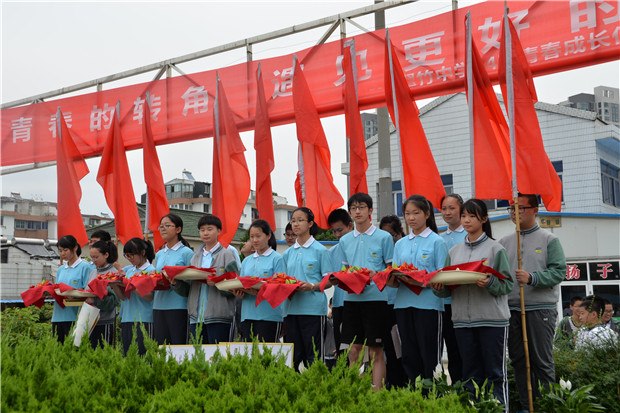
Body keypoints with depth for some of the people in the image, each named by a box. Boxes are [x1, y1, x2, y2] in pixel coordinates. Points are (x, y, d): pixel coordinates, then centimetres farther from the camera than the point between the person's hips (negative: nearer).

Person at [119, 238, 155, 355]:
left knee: (140, 354, -7)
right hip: (126, 318, 6)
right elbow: (122, 295, 13)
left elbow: (149, 297, -14)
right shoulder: (128, 270, 15)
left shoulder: (151, 270, -4)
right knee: (126, 354, 7)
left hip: (143, 320, -6)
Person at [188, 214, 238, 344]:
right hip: (196, 315, 5)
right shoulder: (196, 255, 16)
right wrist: (177, 281, -5)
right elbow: (188, 284, 14)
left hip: (218, 316, -5)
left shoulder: (227, 254, 0)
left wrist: (217, 284, -22)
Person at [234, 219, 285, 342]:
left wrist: (259, 292, -23)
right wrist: (239, 293, -6)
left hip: (269, 315, -5)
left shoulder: (276, 259, -1)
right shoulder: (246, 261, 17)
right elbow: (241, 285, 17)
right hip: (247, 315, 5)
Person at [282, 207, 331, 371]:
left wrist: (312, 286, -20)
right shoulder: (288, 253, 15)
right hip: (292, 307, 5)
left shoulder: (319, 250, 0)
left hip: (313, 307, -5)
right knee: (292, 355, 7)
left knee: (313, 355, -3)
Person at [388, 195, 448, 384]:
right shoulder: (401, 244, 16)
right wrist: (391, 280, -10)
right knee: (409, 354, 8)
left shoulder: (437, 242, 1)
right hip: (404, 303, 5)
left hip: (428, 303, -5)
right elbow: (394, 280, 13)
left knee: (429, 354, -3)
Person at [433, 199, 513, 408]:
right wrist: (440, 288, -6)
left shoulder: (495, 248, 1)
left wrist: (489, 283, -22)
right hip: (462, 319, 4)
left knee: (495, 372, 0)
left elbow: (508, 284, -4)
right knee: (470, 373, 9)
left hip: (492, 319, -4)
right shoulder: (454, 251, 14)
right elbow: (448, 287, 14)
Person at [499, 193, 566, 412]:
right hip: (511, 309, 4)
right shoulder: (505, 242, 14)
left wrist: (532, 278, -20)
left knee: (542, 361, -2)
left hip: (541, 309, -4)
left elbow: (559, 271, -8)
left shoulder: (549, 240, 1)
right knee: (519, 361, 7)